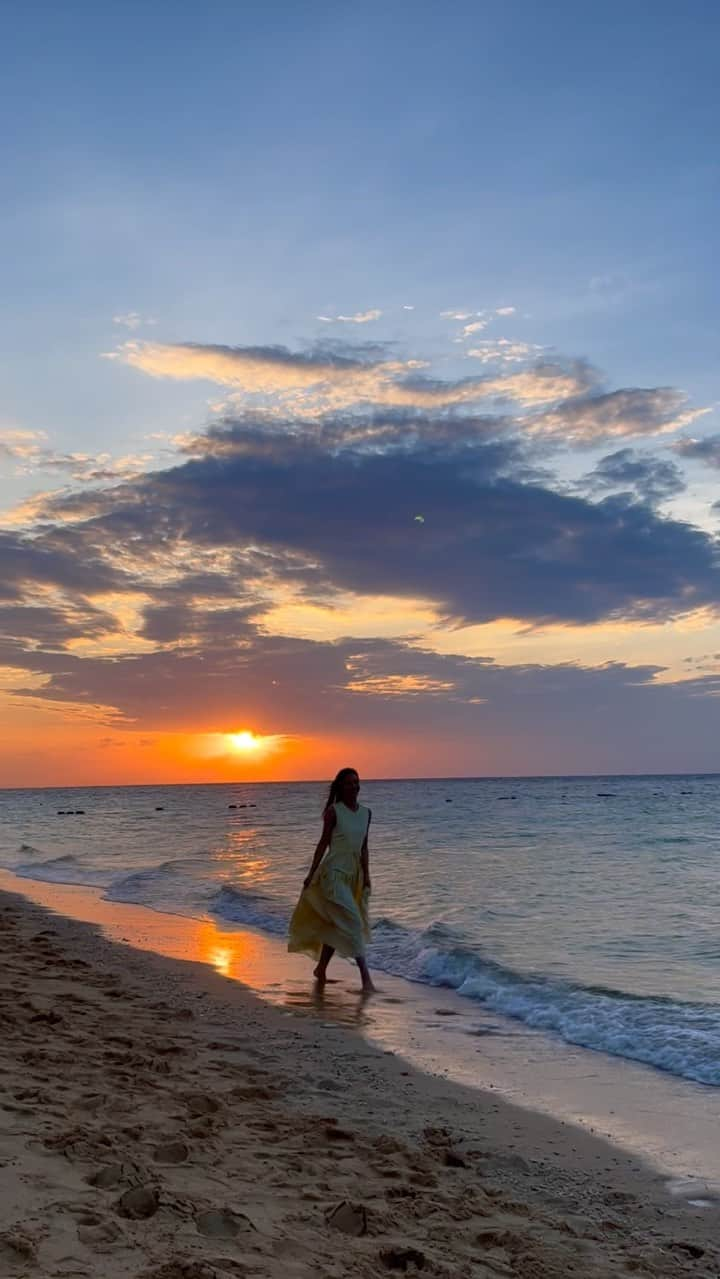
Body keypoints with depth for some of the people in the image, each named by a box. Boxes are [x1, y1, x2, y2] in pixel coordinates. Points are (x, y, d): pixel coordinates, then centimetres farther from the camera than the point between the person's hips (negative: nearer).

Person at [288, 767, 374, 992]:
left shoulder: (366, 813, 8)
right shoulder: (333, 811, -8)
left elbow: (364, 848, 12)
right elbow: (323, 843, -6)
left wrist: (366, 876, 9)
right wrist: (312, 874, -6)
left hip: (354, 874, 6)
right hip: (334, 872, -6)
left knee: (336, 926, 13)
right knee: (351, 923, -11)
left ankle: (321, 969, 26)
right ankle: (365, 975, -11)